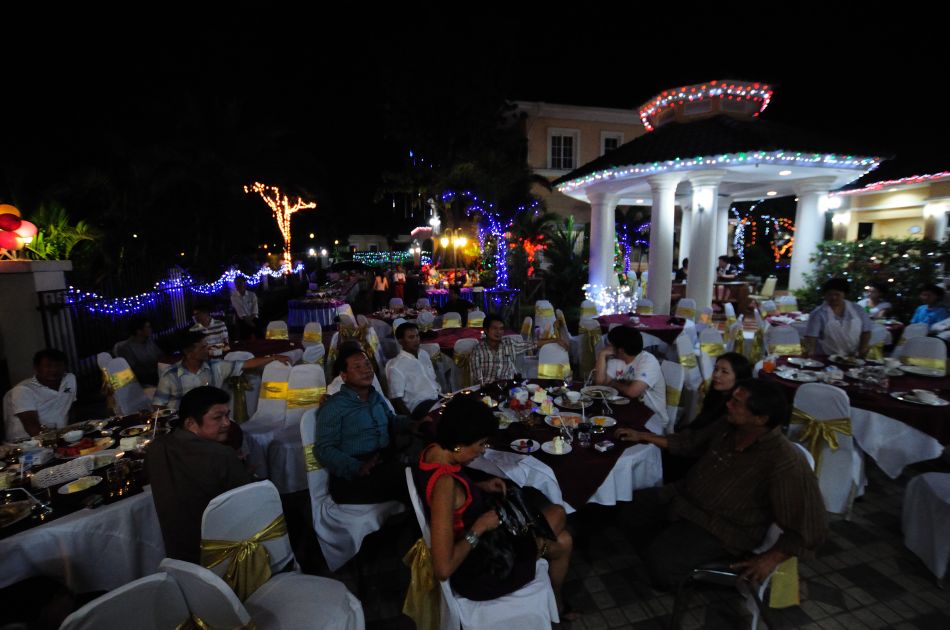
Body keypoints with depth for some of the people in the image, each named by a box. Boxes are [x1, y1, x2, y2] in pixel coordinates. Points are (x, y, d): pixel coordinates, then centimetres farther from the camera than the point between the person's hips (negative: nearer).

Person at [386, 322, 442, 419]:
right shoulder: (396, 366, -8)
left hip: (438, 399, 8)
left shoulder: (424, 355, 14)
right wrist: (411, 420, -19)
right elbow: (396, 399, -11)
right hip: (419, 406, -7)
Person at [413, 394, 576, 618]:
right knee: (562, 543, 8)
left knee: (556, 514, 13)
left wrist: (481, 487, -2)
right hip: (476, 568, -8)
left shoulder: (433, 451, -10)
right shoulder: (444, 483, -36)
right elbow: (443, 569, -35)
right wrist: (480, 527, -25)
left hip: (476, 541, 8)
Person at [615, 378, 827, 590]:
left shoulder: (786, 463, -26)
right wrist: (642, 436, 9)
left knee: (660, 560, -24)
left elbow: (810, 527, -19)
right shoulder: (728, 426, -5)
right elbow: (691, 441, 12)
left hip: (725, 527, -7)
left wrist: (770, 559, -18)